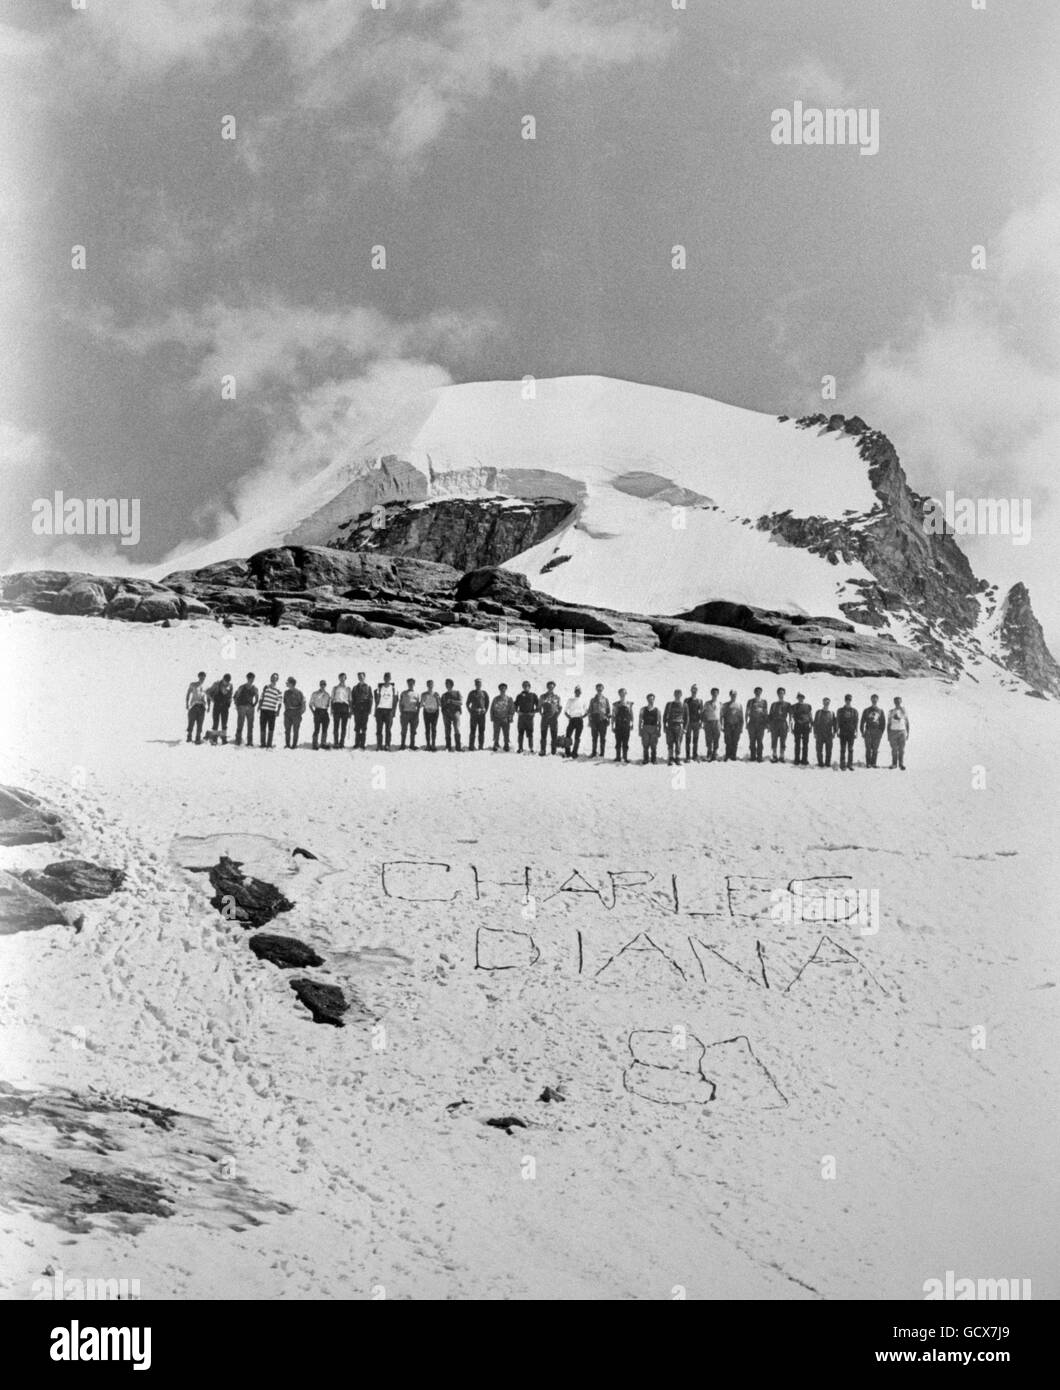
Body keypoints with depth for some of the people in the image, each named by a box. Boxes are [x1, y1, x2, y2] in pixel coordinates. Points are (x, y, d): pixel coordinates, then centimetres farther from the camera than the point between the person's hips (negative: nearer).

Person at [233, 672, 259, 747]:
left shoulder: (255, 689, 5)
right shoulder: (242, 687, -3)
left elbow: (256, 698, 16)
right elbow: (236, 697, 2)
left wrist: (254, 705, 7)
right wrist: (237, 706, -2)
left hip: (250, 708, 3)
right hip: (242, 707, -3)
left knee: (250, 726, 4)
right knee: (240, 725, -6)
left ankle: (250, 743, 9)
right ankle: (237, 742, -5)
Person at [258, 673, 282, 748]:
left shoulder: (278, 690, 0)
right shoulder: (266, 687, 10)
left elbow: (280, 702, -1)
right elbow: (262, 697, 16)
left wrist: (278, 711, -9)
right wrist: (259, 706, 10)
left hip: (272, 711, -3)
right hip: (263, 710, 3)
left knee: (271, 729, -1)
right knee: (262, 728, 4)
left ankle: (269, 744, 5)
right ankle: (263, 744, 10)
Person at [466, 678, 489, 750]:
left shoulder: (484, 693, 8)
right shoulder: (472, 693, 6)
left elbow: (487, 703, 14)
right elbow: (468, 703, 12)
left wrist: (485, 711, 4)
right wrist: (470, 711, 1)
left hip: (482, 714, 1)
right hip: (474, 714, -1)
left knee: (481, 731, 2)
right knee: (473, 730, -4)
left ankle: (481, 747, 7)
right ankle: (471, 747, -4)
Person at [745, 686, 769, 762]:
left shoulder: (764, 702, 10)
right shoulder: (750, 701, 8)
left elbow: (766, 713, 12)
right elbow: (747, 712, 8)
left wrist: (767, 723, 5)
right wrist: (746, 722, 0)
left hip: (761, 723, 0)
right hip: (752, 723, 0)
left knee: (760, 741, -4)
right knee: (752, 741, 0)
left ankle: (759, 757, -2)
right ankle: (753, 757, 5)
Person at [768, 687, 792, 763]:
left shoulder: (787, 704, 9)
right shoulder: (774, 704, 14)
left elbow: (790, 715, 3)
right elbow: (770, 715, 13)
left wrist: (790, 725, -8)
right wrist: (769, 725, 6)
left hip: (783, 723, -1)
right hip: (774, 723, 1)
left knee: (783, 741, -3)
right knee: (774, 741, -3)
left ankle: (782, 756, 0)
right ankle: (774, 756, 2)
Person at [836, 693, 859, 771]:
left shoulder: (854, 711, 9)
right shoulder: (840, 710, 6)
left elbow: (856, 722, 8)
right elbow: (837, 721, 4)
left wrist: (856, 731, 0)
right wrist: (837, 730, -5)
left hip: (851, 732, 1)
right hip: (843, 732, -1)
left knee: (850, 749, 1)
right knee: (843, 749, -1)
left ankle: (850, 764, 5)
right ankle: (842, 765, 1)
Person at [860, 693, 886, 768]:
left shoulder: (880, 711, 10)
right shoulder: (866, 710, 7)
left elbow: (883, 722, 10)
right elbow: (862, 722, 6)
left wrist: (881, 732, 1)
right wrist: (862, 732, -3)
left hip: (877, 732, 1)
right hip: (868, 731, -1)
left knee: (875, 749, 0)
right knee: (868, 749, -4)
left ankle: (873, 763, 5)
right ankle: (868, 763, 0)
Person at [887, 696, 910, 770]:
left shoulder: (904, 711, 7)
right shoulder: (891, 712, 8)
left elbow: (907, 723, 10)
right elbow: (888, 724, 9)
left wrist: (908, 733, 4)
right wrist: (888, 735, 4)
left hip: (902, 731, 0)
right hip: (893, 731, 0)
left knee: (902, 749, -8)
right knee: (894, 749, -1)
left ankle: (901, 764, -8)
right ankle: (894, 764, 6)